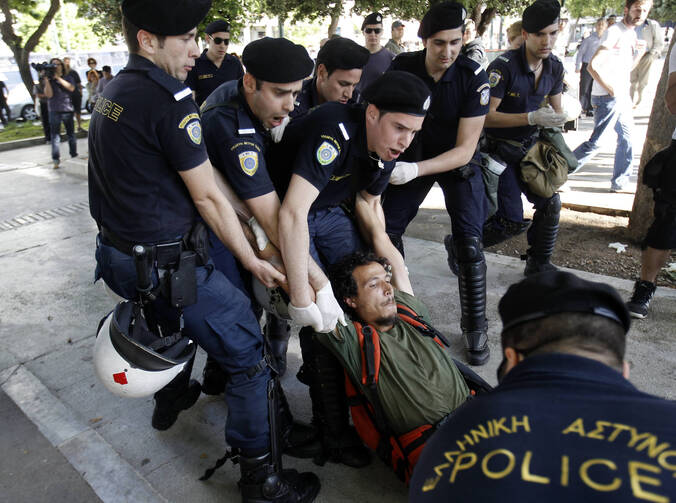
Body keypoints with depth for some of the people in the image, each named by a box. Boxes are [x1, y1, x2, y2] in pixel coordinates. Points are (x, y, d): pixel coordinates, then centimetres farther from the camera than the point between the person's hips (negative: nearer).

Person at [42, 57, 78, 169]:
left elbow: (71, 88, -12)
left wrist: (58, 77, -14)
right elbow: (49, 94, -7)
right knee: (55, 135, -3)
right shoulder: (48, 80, 6)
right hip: (54, 111, -1)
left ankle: (74, 155, 12)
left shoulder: (68, 78, 9)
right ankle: (56, 160, -2)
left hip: (67, 109, 1)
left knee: (71, 133, 7)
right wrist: (46, 80, -14)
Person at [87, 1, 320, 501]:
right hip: (166, 265, -10)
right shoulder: (170, 101, -20)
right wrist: (253, 261, -8)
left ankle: (172, 397, 57)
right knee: (248, 355, 0)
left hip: (118, 253, 10)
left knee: (177, 316, 35)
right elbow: (208, 198, -17)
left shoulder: (112, 91, 9)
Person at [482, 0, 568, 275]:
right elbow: (487, 116, -24)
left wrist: (557, 119, -8)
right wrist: (532, 118, -30)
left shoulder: (555, 67, 2)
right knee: (512, 221, -11)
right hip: (500, 150, -7)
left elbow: (556, 109, 16)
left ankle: (538, 264, 21)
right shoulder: (504, 66, -20)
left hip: (530, 146, 7)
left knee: (551, 204, 1)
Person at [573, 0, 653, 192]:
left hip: (623, 96, 9)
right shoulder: (614, 32, -13)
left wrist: (640, 52, 3)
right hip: (607, 98, -9)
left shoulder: (631, 34, 15)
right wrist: (611, 90, -19)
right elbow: (592, 66, -21)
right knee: (595, 143, -10)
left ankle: (619, 182, 23)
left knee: (626, 138, 14)